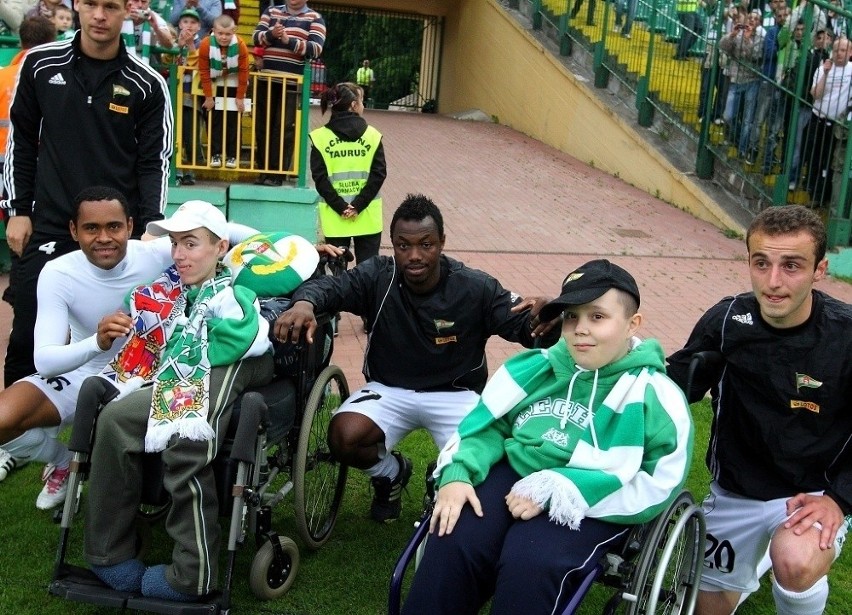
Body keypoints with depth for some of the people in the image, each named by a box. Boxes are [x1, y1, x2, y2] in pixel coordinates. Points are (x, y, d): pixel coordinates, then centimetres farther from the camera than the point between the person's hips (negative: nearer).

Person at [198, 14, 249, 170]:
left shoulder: (240, 46, -26)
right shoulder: (205, 45, -26)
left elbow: (244, 72, -16)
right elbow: (204, 72, -16)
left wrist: (240, 97, -12)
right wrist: (208, 97, -12)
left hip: (233, 85, 0)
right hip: (214, 85, 0)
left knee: (233, 121, 0)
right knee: (214, 120, 1)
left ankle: (232, 155, 7)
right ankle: (215, 154, 7)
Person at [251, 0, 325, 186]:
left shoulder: (314, 18, 3)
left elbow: (316, 49, -10)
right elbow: (256, 38, 6)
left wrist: (288, 40, -19)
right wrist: (271, 34, -15)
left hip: (292, 83, -4)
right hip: (266, 79, 4)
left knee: (284, 128, -6)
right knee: (263, 126, 7)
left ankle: (277, 174, 0)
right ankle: (264, 170, 16)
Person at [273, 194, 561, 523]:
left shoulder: (476, 288, -14)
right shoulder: (377, 276, -11)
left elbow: (524, 325, -17)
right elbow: (329, 286, -22)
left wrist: (542, 320, -43)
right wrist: (304, 303, -48)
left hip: (455, 394, -1)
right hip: (389, 390, 1)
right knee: (344, 437, -26)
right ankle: (391, 473, 12)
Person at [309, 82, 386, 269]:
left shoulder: (320, 137, -2)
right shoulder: (372, 135, -1)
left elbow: (320, 178, -8)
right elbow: (378, 174, -7)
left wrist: (341, 207, -7)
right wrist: (358, 205, -9)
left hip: (334, 218, 0)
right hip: (368, 217, 0)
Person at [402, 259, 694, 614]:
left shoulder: (656, 396, -6)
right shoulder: (539, 366, 7)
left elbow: (655, 487, -13)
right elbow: (488, 422, 13)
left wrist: (553, 492, -20)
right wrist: (457, 473, -9)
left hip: (590, 507, -3)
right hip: (513, 475, 4)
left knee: (527, 565, -31)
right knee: (452, 543, -24)